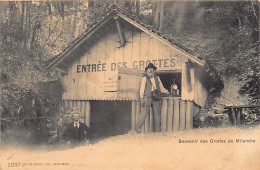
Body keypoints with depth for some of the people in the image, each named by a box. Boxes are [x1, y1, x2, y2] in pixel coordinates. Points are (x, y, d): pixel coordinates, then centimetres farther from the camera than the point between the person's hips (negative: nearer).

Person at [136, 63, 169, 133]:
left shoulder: (157, 78, 20)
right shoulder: (144, 79, 11)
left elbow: (162, 88, 22)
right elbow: (142, 89, 5)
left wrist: (168, 92, 8)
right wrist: (142, 98, -5)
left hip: (156, 98, 3)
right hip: (147, 97, -3)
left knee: (157, 113, 2)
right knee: (144, 113, -11)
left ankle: (158, 131, 8)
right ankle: (138, 127, 2)